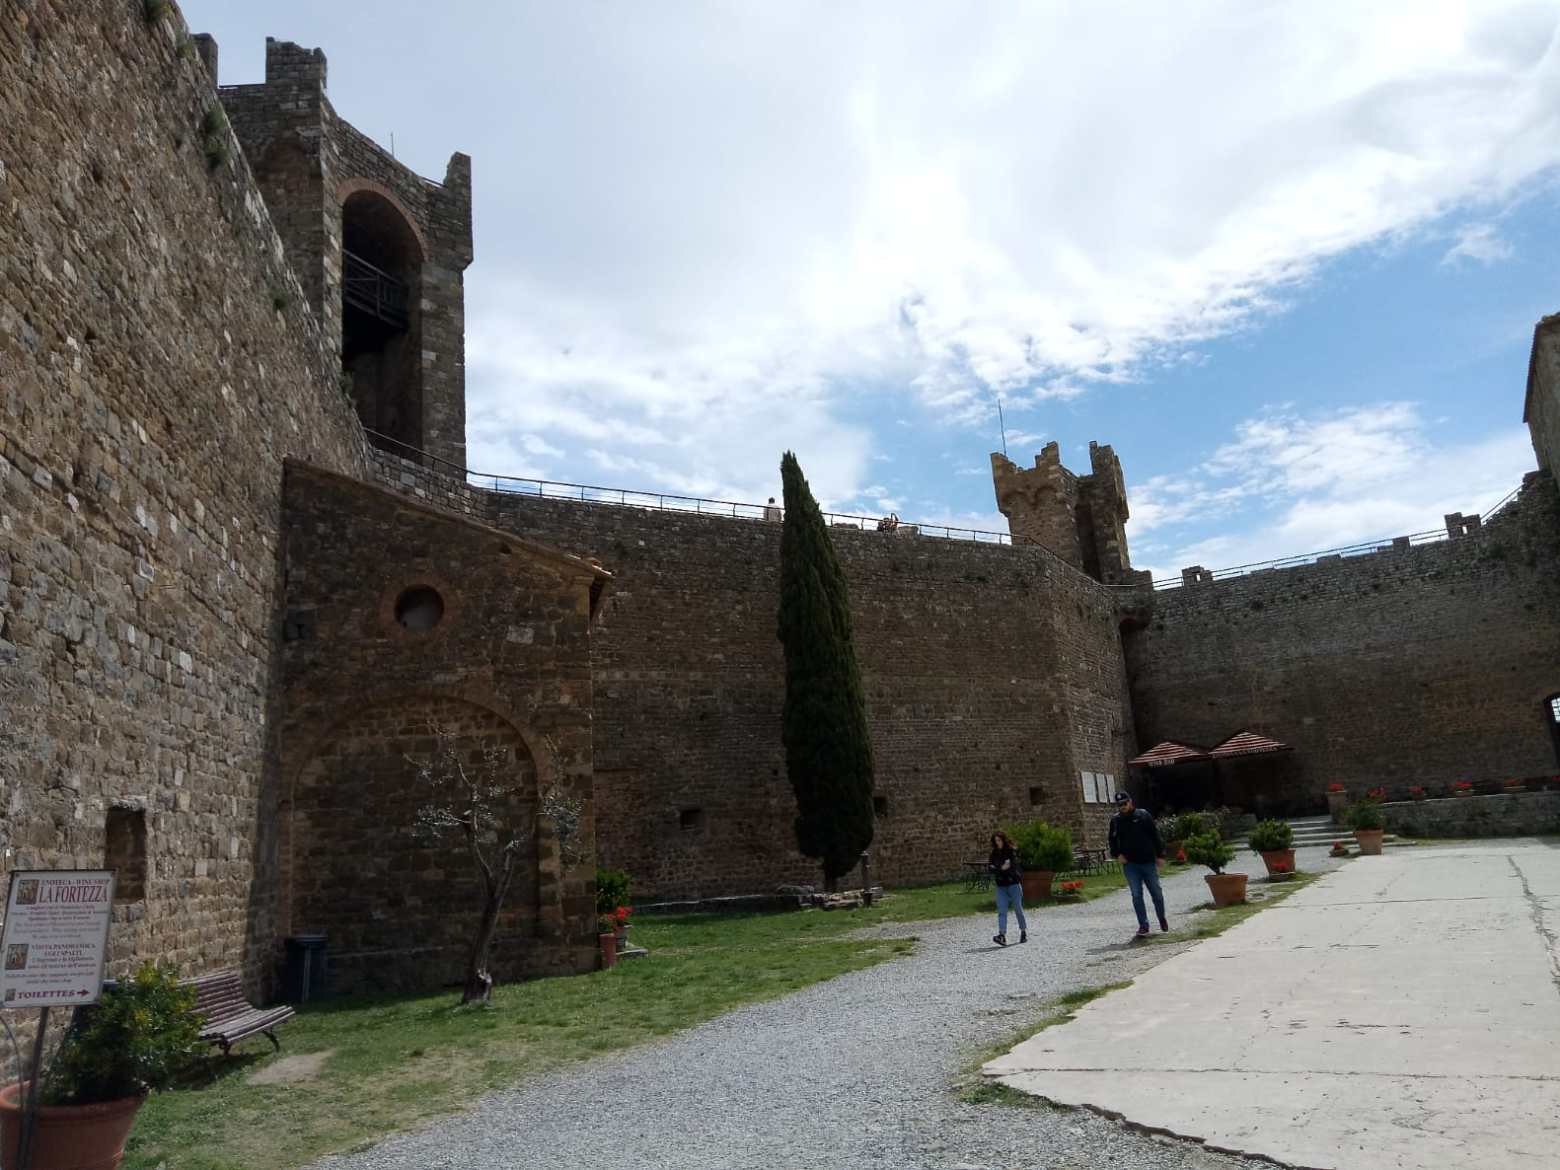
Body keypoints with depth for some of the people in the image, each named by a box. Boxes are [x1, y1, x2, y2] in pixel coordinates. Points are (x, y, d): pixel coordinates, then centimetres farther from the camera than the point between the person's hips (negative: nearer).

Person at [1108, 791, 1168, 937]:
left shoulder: (1143, 815, -2)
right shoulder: (1115, 820, 5)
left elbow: (1155, 835, 1)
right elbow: (1113, 841, 16)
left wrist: (1159, 855, -1)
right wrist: (1117, 854, 0)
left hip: (1148, 862, -1)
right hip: (1130, 865, 1)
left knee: (1157, 893, 9)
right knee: (1136, 895, -3)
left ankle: (1162, 919, 31)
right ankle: (1143, 925, 4)